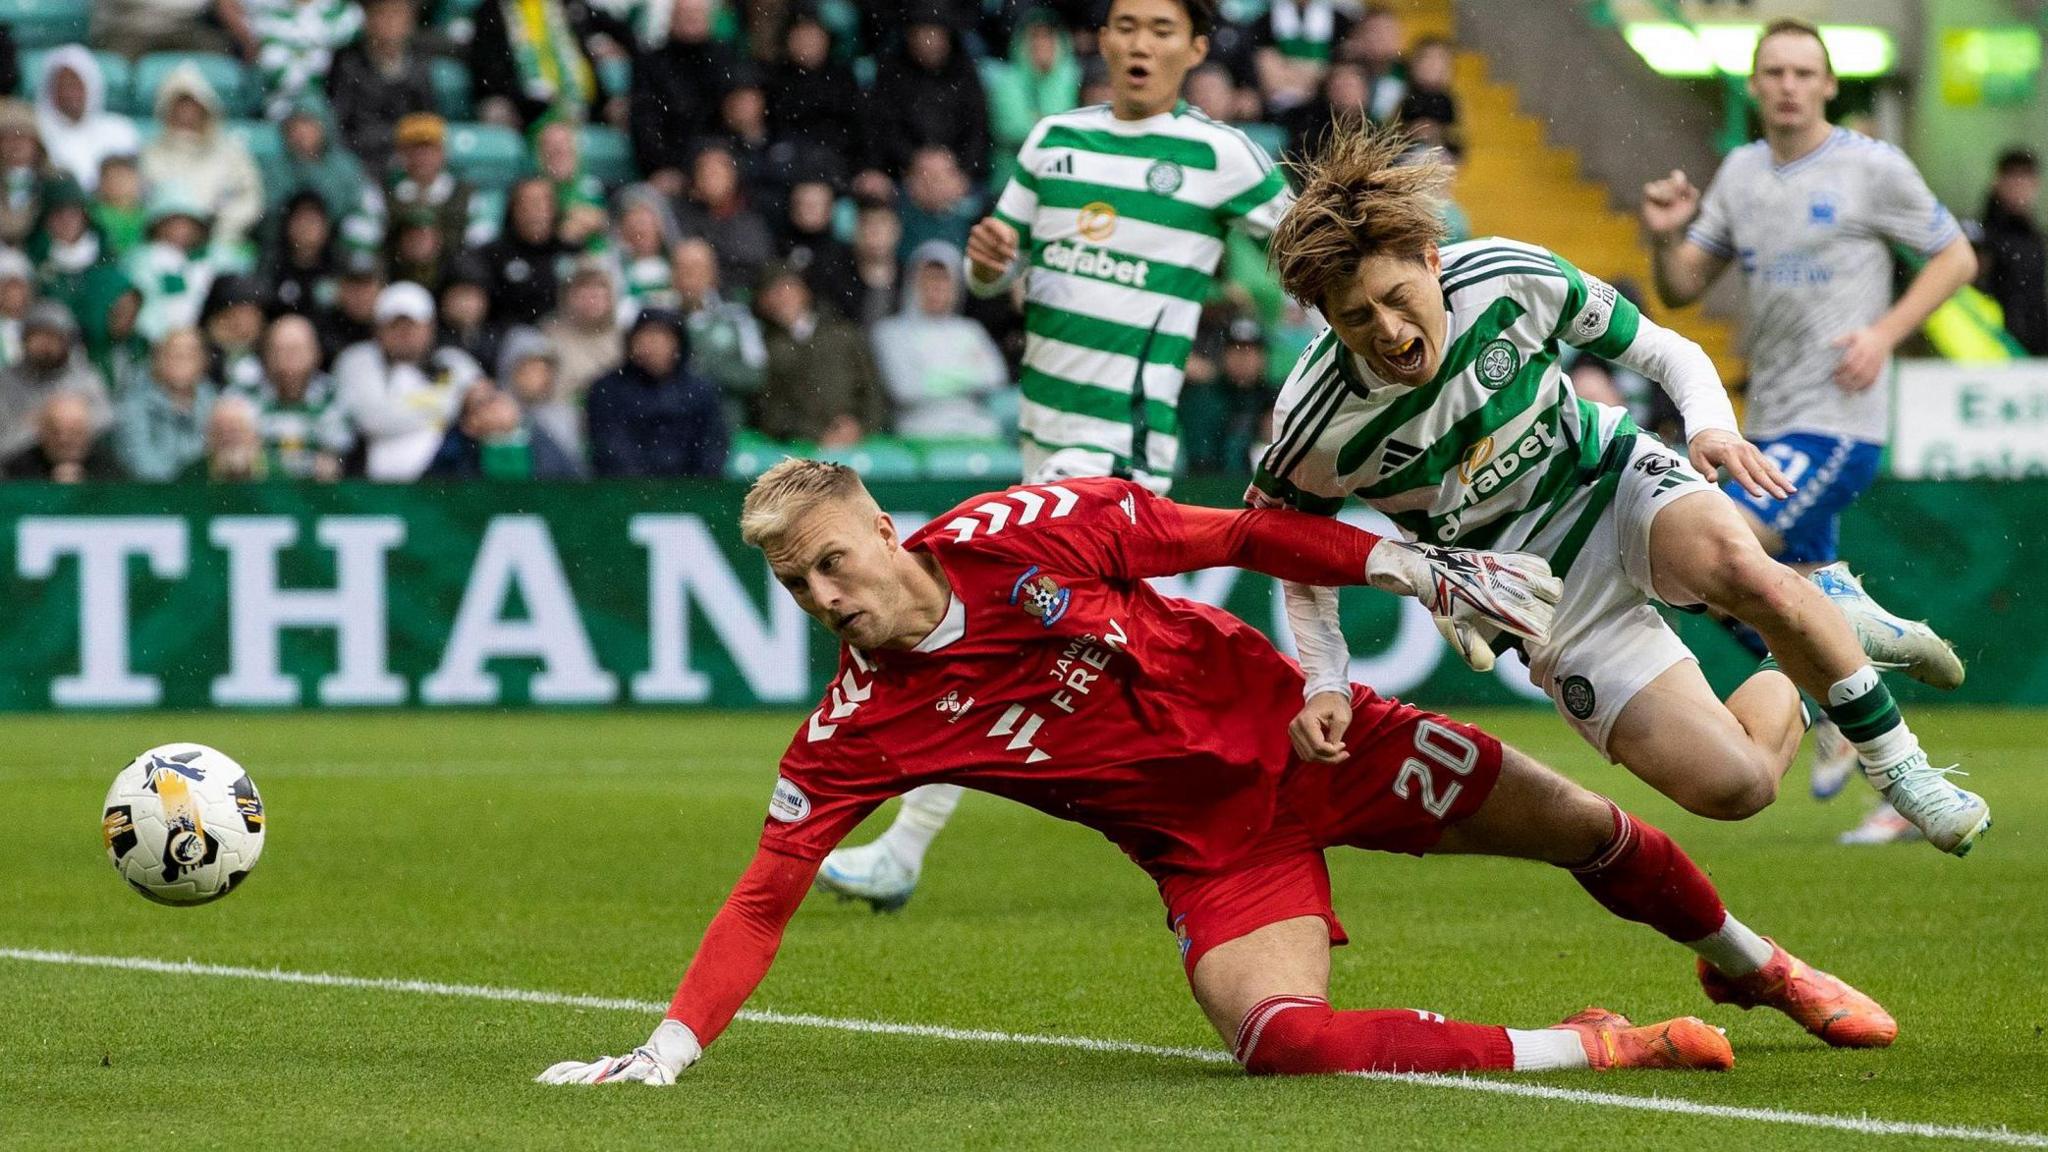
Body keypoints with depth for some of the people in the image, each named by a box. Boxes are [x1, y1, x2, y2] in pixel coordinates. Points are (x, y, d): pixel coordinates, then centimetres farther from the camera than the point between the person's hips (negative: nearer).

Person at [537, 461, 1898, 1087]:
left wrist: (1428, 570, -9)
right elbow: (765, 897, -13)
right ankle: (1581, 1050, -12)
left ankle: (1753, 965, 39)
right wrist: (664, 1053, -25)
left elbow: (1235, 535, -9)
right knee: (1280, 1039, -29)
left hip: (1294, 729, 0)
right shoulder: (855, 730, -14)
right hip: (1208, 852, 0)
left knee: (1582, 830, 7)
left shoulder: (1015, 532, -17)